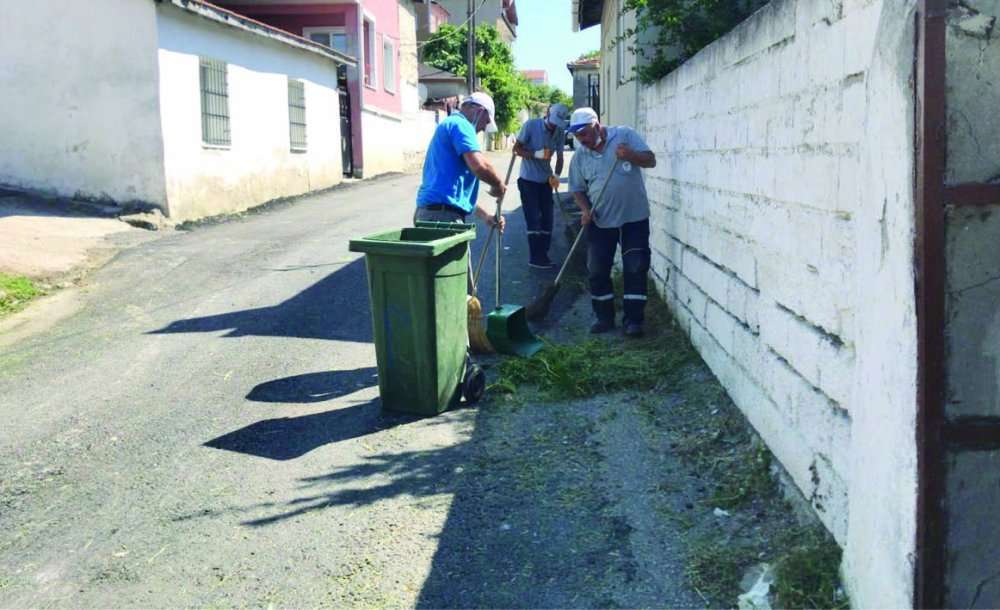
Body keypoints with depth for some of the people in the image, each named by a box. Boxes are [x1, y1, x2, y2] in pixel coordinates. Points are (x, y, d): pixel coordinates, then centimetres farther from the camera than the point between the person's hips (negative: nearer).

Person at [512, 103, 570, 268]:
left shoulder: (560, 132, -2)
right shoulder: (531, 125, -14)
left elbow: (559, 156, 0)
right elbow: (516, 149, -11)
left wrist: (556, 175, -19)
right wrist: (536, 154, -26)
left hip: (546, 180, 5)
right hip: (528, 180, -5)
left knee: (547, 219, 5)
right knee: (533, 219, -8)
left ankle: (543, 256, 15)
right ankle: (535, 258, -2)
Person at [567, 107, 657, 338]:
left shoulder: (625, 135, -6)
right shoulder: (579, 157, 2)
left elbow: (650, 160, -8)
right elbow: (578, 189, 9)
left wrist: (631, 155, -27)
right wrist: (585, 210, -10)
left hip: (634, 217, -3)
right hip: (600, 222, 3)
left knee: (636, 269, -3)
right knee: (597, 271, 4)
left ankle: (633, 320, 6)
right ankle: (604, 317, 19)